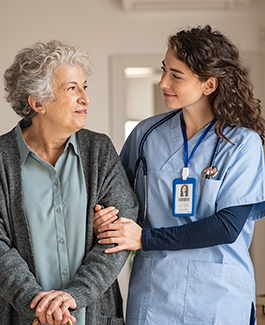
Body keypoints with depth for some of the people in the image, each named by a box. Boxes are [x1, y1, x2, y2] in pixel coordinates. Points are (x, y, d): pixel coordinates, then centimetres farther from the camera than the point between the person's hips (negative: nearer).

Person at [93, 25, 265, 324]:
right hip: (153, 289, 2)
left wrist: (145, 238, -16)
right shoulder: (147, 133, 1)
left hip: (219, 297, -2)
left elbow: (228, 226, -15)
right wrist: (103, 219, -13)